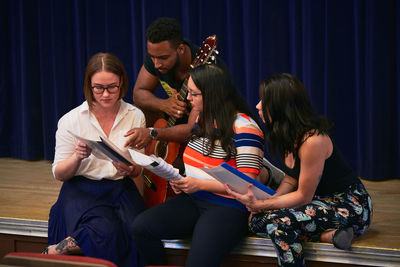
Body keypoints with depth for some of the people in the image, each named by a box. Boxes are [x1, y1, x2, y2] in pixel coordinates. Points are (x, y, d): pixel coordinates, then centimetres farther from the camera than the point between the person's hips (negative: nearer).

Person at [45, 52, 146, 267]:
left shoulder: (135, 117, 7)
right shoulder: (71, 121, 0)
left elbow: (138, 170, 13)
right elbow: (59, 174, 3)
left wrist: (129, 169, -12)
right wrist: (77, 157, -18)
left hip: (121, 187, 3)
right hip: (83, 189, -3)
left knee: (134, 232, -29)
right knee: (107, 232, -33)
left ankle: (59, 248, -15)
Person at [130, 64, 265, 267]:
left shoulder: (243, 128, -13)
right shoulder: (201, 120, 13)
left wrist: (199, 184, -19)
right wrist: (180, 181, 5)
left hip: (227, 207, -8)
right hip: (192, 200, 8)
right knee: (141, 227, -13)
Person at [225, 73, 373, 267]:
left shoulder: (313, 140, -26)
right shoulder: (287, 135, 1)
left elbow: (303, 196, -20)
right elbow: (291, 180, 8)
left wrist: (260, 204, -20)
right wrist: (265, 202, -10)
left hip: (350, 206, -9)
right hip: (322, 201, 10)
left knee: (278, 222, -29)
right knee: (256, 220, -7)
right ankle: (328, 234, -9)